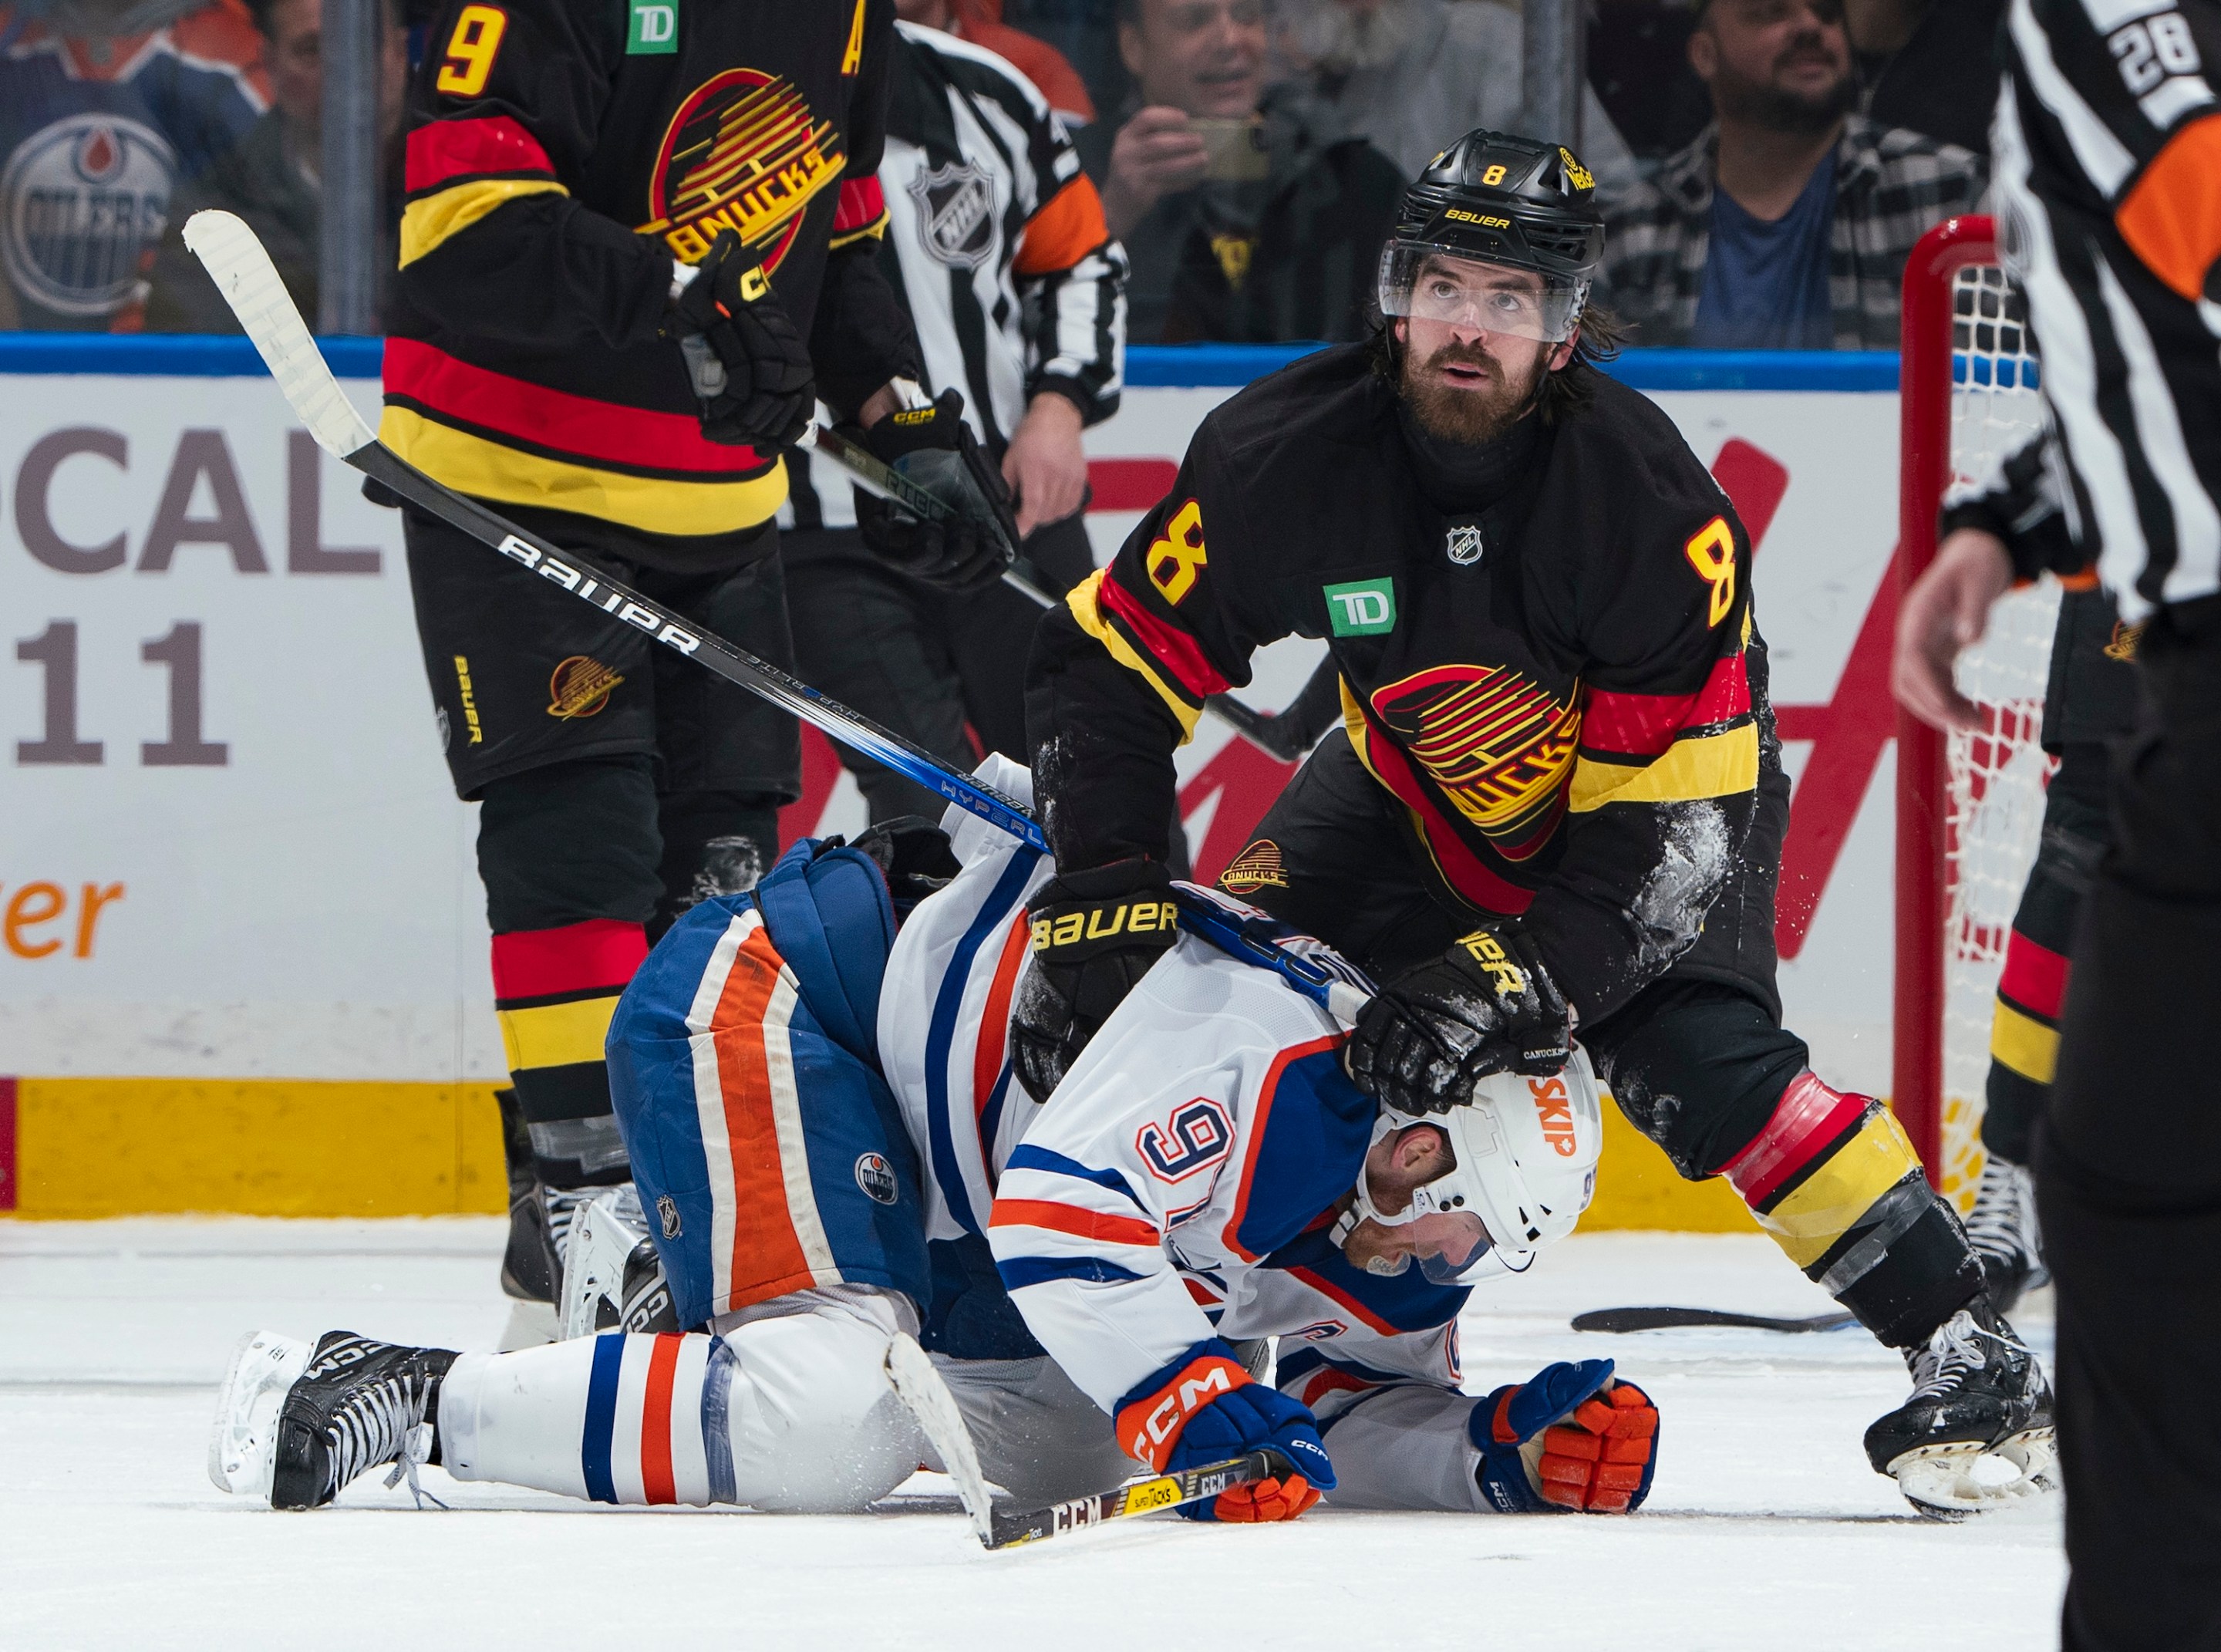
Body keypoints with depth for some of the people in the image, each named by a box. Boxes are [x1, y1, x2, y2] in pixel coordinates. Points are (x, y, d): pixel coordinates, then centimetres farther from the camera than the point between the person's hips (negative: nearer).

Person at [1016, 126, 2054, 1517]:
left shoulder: (1653, 502, -33)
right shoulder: (1284, 455, -25)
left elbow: (1672, 808, -29)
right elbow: (1114, 665, -16)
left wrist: (1522, 976, -37)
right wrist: (1100, 904, -25)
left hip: (1661, 788, -4)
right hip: (1419, 781, 4)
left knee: (1693, 1056, -26)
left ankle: (1961, 1343, -19)